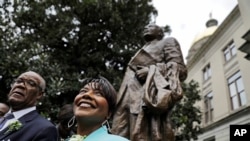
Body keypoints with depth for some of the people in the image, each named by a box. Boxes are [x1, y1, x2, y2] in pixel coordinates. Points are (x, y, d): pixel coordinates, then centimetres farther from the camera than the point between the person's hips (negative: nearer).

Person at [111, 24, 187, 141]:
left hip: (146, 98, -7)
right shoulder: (141, 52, 38)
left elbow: (180, 69, 3)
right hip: (128, 98, 7)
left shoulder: (168, 42, 20)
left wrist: (151, 71, -11)